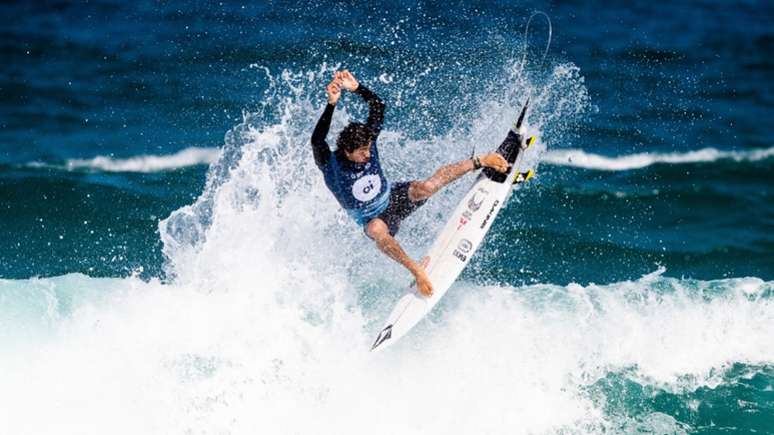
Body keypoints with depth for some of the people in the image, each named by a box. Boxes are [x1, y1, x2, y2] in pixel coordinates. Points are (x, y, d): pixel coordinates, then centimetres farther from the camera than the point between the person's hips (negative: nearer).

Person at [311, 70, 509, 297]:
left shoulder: (367, 142, -14)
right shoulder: (331, 165, -26)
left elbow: (378, 107, -17)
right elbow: (317, 140, -46)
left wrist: (356, 88, -33)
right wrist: (331, 104, -56)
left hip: (395, 197, 3)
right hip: (374, 219, -3)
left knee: (427, 187, -27)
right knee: (377, 230, -42)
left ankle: (481, 161, -14)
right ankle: (416, 269, -47)